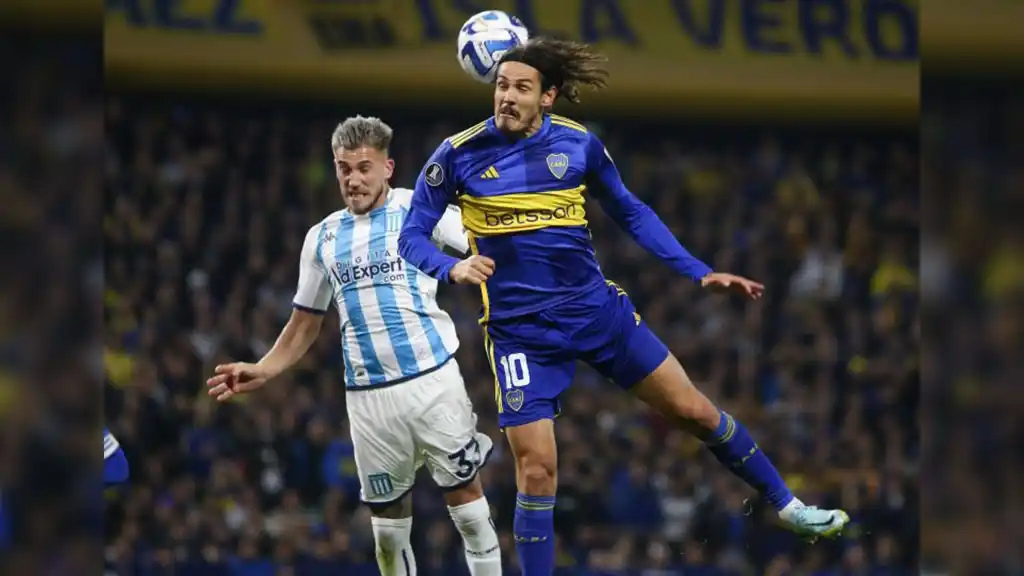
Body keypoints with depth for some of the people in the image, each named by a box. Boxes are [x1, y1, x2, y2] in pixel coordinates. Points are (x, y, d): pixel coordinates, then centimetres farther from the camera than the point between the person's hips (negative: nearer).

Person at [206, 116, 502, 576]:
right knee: (387, 514, 7)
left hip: (433, 378, -4)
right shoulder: (322, 237, 13)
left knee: (463, 491, -1)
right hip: (368, 395, 4)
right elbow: (304, 325, 20)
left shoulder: (419, 210, 0)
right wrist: (262, 372, 7)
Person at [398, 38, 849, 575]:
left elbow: (631, 213, 11)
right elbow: (412, 237, -6)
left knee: (694, 410, 8)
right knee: (536, 470, -9)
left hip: (596, 309, 2)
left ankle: (786, 506, 27)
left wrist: (699, 272, 6)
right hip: (520, 330, -2)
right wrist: (452, 267, -28)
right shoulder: (459, 155, -10)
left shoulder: (578, 144, -4)